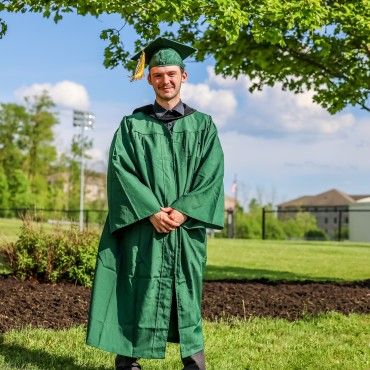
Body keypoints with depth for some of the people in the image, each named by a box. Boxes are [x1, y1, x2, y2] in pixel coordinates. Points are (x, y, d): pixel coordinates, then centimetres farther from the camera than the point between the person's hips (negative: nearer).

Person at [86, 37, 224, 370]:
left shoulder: (202, 125, 9)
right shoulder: (133, 124, 8)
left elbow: (212, 174, 0)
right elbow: (120, 169, -3)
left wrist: (183, 210, -13)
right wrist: (151, 211, -15)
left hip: (186, 225, 1)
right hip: (142, 223, 0)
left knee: (185, 291, 3)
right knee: (139, 290, -2)